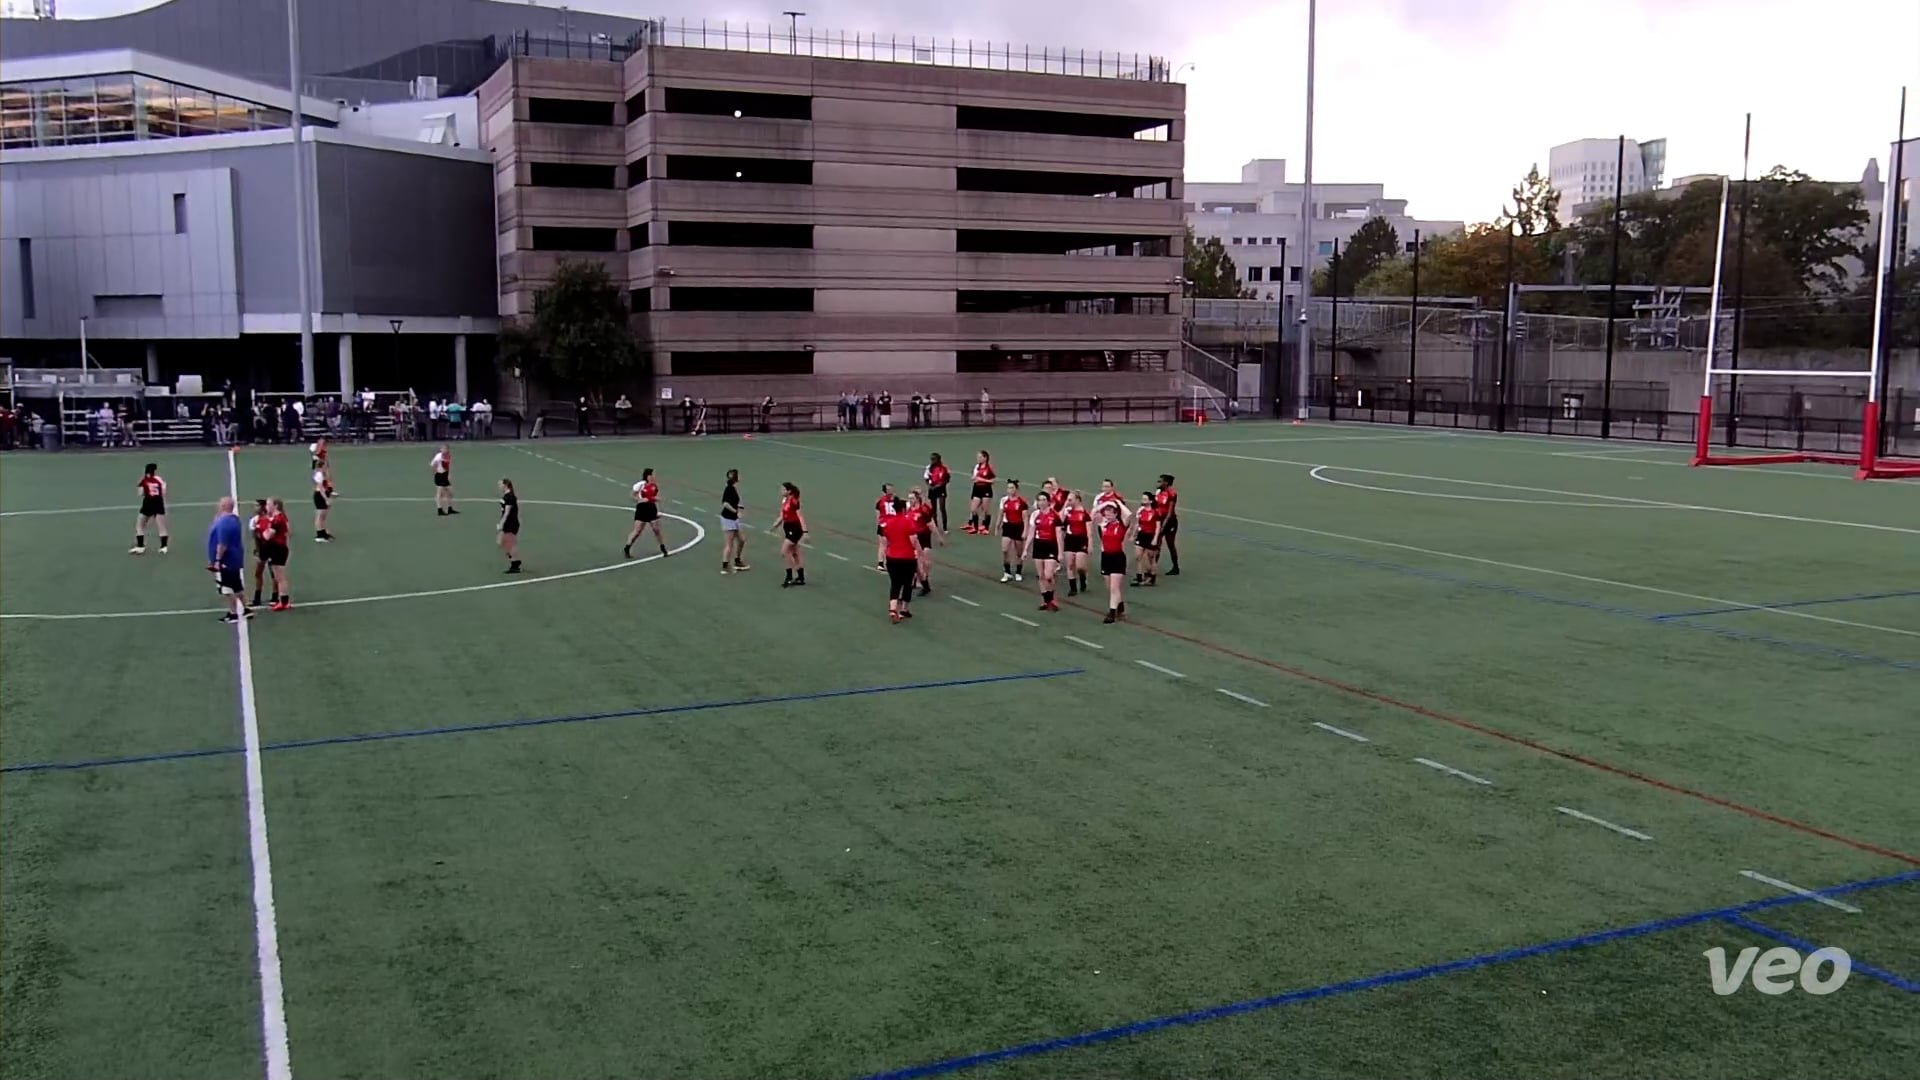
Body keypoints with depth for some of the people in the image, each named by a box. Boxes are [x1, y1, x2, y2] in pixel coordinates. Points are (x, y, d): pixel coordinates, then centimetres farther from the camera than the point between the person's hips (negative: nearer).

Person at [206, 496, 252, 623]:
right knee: (237, 586, 18)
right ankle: (246, 610, 23)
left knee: (228, 589, -1)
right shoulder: (234, 519, 8)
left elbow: (222, 544, -26)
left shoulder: (224, 522, -23)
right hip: (235, 559, 10)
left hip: (226, 560, -10)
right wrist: (217, 518, 9)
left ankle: (233, 614, 5)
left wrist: (217, 560, -22)